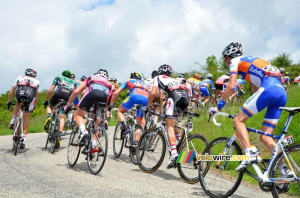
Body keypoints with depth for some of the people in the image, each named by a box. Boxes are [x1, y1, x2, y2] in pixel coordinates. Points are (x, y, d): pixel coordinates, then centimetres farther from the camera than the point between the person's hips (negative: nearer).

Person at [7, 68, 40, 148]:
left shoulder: (19, 78, 33)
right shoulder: (36, 81, 34)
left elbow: (10, 93, 29)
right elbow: (36, 98, 35)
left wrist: (9, 102, 42)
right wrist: (33, 106, 49)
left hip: (19, 93, 0)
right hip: (30, 95, 0)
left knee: (18, 103, 37)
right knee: (26, 117, 13)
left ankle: (13, 121, 22)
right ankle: (24, 138, 7)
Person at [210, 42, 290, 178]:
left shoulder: (235, 61, 13)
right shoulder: (251, 61, 37)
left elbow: (231, 86, 0)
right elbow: (255, 90, 39)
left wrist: (218, 107, 7)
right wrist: (249, 110, 43)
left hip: (268, 89, -8)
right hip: (282, 92, 8)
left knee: (238, 120, -2)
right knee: (265, 137, 7)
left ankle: (250, 155, -17)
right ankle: (284, 171, -2)